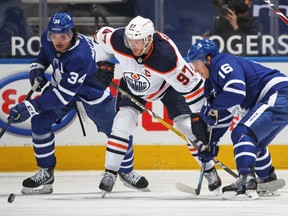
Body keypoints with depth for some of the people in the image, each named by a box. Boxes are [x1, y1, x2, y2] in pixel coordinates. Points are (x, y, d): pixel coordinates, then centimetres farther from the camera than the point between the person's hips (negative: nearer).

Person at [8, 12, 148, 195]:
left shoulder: (81, 56, -43)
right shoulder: (48, 39, -22)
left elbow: (63, 94, -41)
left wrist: (31, 107, -45)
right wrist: (37, 67, -10)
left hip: (93, 90, -5)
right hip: (60, 82, 5)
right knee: (40, 121, -14)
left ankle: (127, 171, 31)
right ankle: (46, 172, -2)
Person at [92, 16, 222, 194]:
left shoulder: (167, 57, -43)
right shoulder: (117, 40, -34)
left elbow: (192, 84, -34)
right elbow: (100, 36, -9)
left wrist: (198, 116, -29)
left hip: (169, 85, -2)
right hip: (133, 84, 2)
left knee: (189, 125, -7)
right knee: (123, 122, -15)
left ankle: (210, 171, 11)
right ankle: (110, 173, -6)